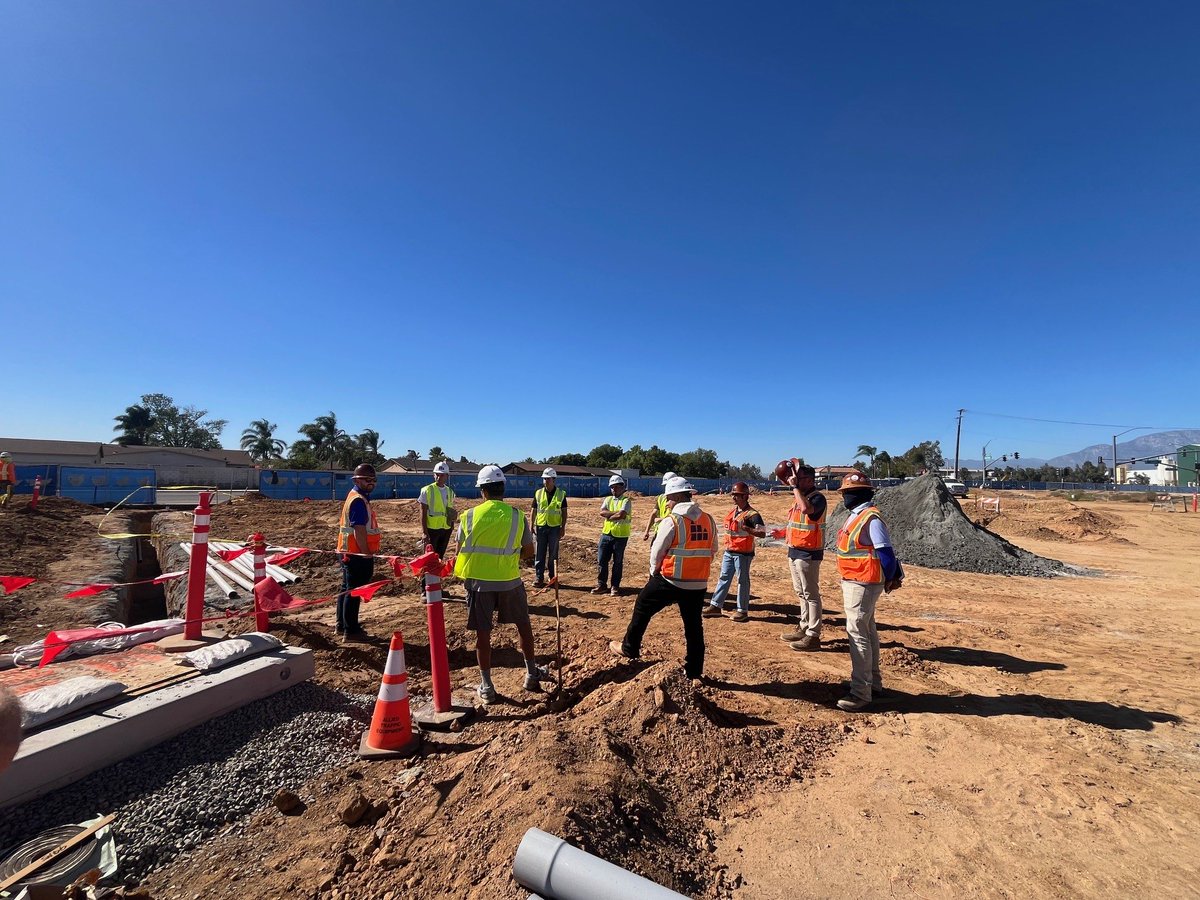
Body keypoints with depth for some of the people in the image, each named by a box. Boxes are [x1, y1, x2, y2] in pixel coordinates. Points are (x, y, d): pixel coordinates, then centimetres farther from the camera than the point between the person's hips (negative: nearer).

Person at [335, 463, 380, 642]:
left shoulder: (357, 497, 15)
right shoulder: (358, 501, -17)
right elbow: (359, 531, -23)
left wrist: (368, 553, 20)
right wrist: (367, 554, -19)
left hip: (350, 552, 11)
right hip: (357, 553, -11)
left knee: (347, 588, 18)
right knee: (354, 591, -3)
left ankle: (342, 625, 30)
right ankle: (351, 630, 5)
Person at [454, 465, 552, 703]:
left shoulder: (469, 516, -6)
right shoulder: (516, 515, -6)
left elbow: (461, 551, 0)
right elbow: (529, 552, 1)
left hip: (479, 582, 0)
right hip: (509, 581, 0)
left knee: (483, 633, 12)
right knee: (523, 625, 19)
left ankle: (486, 687, 21)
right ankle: (531, 674, 31)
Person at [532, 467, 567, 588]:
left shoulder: (561, 494, -1)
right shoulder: (538, 493, 3)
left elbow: (564, 512, 2)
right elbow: (534, 510, 8)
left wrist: (563, 527, -3)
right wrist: (532, 525, 3)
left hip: (555, 527, -1)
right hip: (541, 526, 1)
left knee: (553, 554, 6)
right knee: (540, 553, 4)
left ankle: (552, 577, 16)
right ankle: (539, 578, 10)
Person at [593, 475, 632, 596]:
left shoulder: (626, 500, -6)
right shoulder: (608, 499, 10)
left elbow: (621, 515, -21)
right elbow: (602, 512, -6)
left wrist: (609, 516, -7)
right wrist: (616, 513, -14)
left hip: (620, 536, -5)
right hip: (606, 534, 5)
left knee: (618, 562, 6)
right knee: (602, 560, 7)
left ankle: (615, 586, 17)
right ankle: (601, 584, 20)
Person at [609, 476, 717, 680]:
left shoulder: (671, 521, -13)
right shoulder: (709, 520, 2)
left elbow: (656, 552, -7)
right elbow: (712, 550, 9)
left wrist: (654, 573, 10)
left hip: (670, 581, -5)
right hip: (699, 584, 5)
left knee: (642, 608, 16)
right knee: (694, 626, 15)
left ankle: (629, 648, 30)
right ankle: (694, 671, 24)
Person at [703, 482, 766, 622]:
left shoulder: (752, 514, -15)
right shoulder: (732, 511, 10)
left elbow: (762, 533, -21)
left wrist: (747, 529, -32)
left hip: (743, 553, -8)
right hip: (729, 552, 8)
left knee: (742, 581, 3)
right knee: (723, 578, 12)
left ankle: (743, 611, 14)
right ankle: (716, 606, 19)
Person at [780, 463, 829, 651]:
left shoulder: (817, 497, -14)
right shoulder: (799, 497, 15)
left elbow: (806, 509, -37)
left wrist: (795, 487, -27)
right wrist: (782, 533, 14)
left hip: (808, 554, -10)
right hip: (795, 551, 10)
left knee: (811, 595, -3)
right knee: (801, 593, 17)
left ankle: (813, 636, 2)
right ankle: (804, 628, 28)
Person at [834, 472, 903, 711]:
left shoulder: (870, 518, -20)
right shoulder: (855, 516, 11)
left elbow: (886, 553, -19)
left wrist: (889, 581, -8)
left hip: (863, 585, -10)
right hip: (851, 582, 10)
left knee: (858, 634, -6)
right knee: (867, 632, 19)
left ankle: (861, 693, 4)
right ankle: (873, 684, 33)